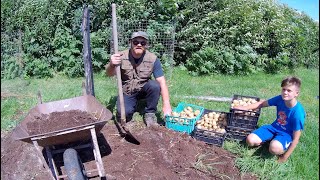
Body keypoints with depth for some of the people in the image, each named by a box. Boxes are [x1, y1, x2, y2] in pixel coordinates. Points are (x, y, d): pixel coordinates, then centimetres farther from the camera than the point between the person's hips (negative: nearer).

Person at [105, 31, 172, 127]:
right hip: (127, 92, -1)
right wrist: (112, 65, -56)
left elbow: (162, 82, -22)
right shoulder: (122, 56, -17)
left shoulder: (153, 59, -18)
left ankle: (150, 114, -7)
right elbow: (110, 74, -29)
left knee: (155, 85, -30)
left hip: (144, 89, 1)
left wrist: (166, 105, -34)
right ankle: (133, 104, 12)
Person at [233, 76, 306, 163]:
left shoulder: (298, 113, -27)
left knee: (274, 148, -37)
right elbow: (262, 103, 5)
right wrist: (246, 108, -4)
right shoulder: (280, 99, -14)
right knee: (250, 140, -13)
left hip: (287, 134, -5)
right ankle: (273, 140, 10)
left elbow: (295, 139, -20)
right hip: (274, 127, 5)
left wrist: (284, 158, -16)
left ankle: (284, 147, -2)